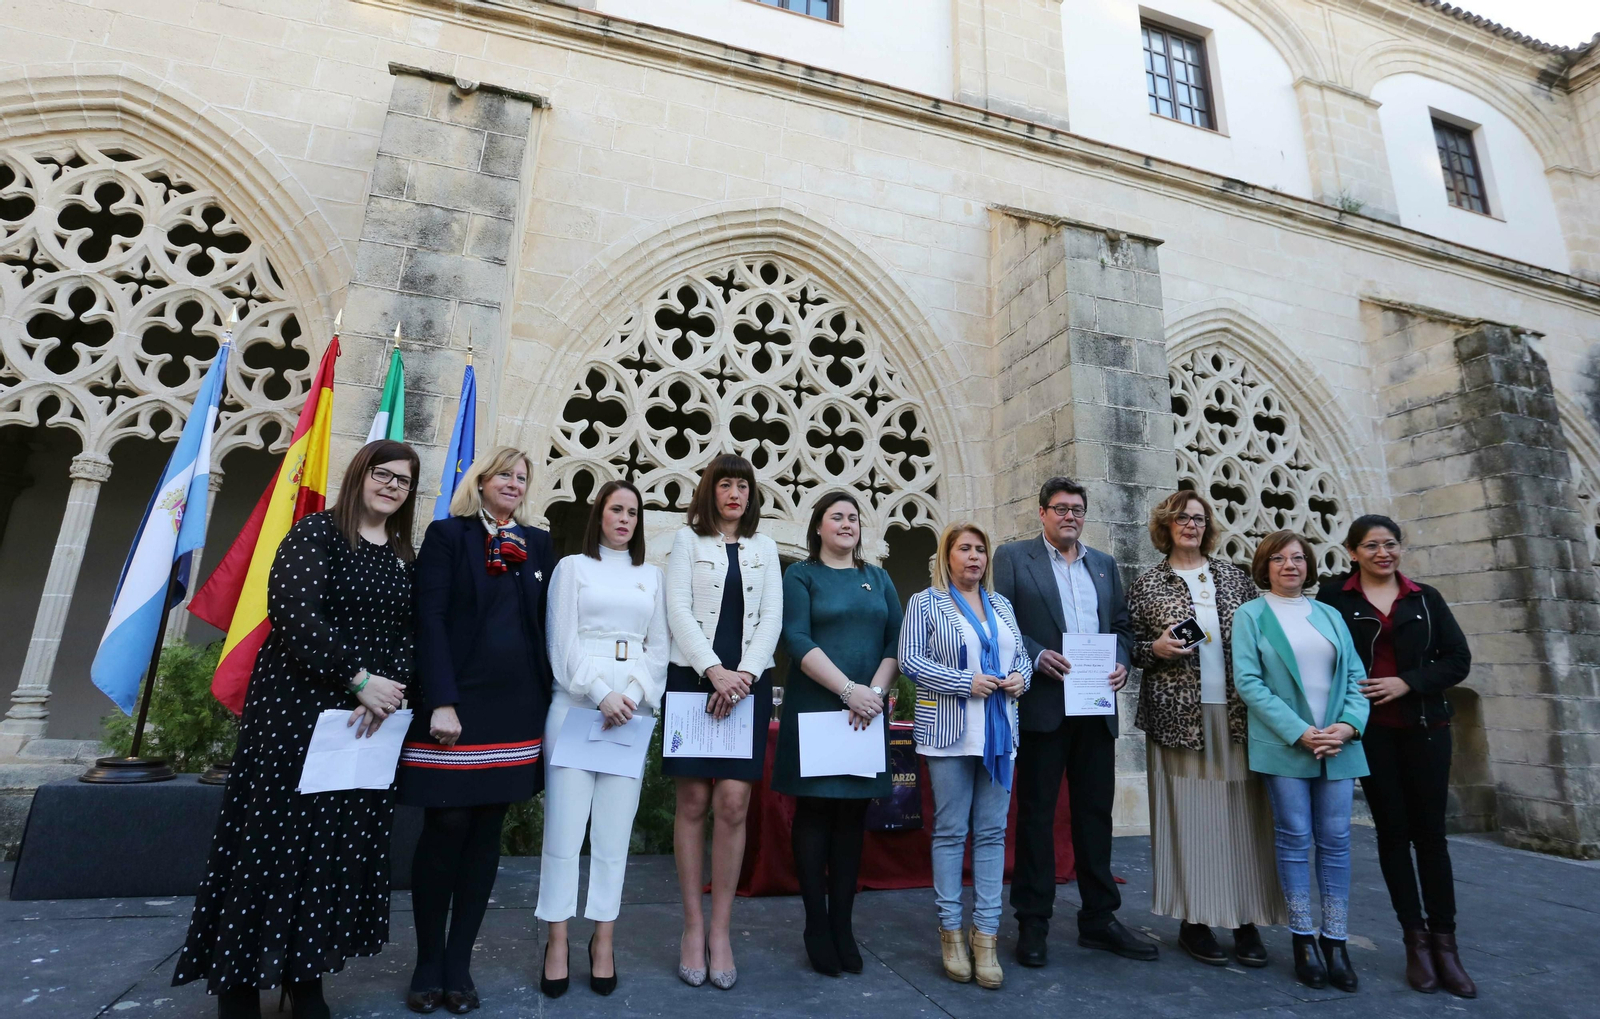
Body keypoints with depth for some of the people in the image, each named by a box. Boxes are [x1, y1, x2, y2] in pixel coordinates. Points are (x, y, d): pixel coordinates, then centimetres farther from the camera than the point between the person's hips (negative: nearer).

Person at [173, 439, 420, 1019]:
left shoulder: (403, 557, 11)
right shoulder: (316, 532, -5)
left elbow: (408, 635, 7)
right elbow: (298, 616, -17)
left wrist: (390, 692, -10)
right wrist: (360, 680, -19)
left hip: (372, 715, 5)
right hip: (295, 707, -5)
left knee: (346, 840, 8)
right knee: (277, 836, 1)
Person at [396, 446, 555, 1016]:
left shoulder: (538, 543, 11)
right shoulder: (446, 535, 1)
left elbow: (547, 623, 12)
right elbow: (429, 620, -7)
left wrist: (550, 698, 6)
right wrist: (440, 702, -15)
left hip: (517, 709, 4)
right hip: (457, 702, -3)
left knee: (486, 835, 9)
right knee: (446, 829, 1)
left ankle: (459, 965, 22)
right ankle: (428, 964, 20)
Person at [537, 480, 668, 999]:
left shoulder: (652, 575, 15)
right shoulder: (572, 567, 9)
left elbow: (659, 646, 11)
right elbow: (562, 639, 0)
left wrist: (634, 696, -6)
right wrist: (601, 695, -12)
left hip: (633, 707, 2)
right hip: (575, 702, -2)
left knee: (614, 829, 3)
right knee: (565, 825, -1)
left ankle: (604, 942, 14)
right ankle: (557, 943, 12)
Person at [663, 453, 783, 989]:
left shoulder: (764, 547, 13)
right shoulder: (688, 540, 7)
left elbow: (772, 618, 5)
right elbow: (678, 610, -3)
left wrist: (744, 673, -9)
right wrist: (714, 670, -13)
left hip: (748, 683, 2)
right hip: (694, 679, -1)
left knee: (733, 803, -3)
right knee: (693, 802, 2)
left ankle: (721, 928, 11)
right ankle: (693, 926, 15)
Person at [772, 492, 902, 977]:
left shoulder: (878, 579, 13)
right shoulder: (800, 575, 1)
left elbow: (896, 642, 7)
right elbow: (798, 641, -10)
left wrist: (875, 691, -9)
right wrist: (849, 690, -18)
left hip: (867, 714, 4)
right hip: (814, 710, -4)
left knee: (853, 815, 8)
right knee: (814, 812, 3)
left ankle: (842, 924, 18)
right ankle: (816, 925, 15)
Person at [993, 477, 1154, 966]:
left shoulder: (1105, 564, 17)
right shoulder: (1013, 557, 1)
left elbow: (1121, 625, 16)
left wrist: (1122, 663, -1)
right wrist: (1036, 655, -17)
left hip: (1097, 706, 5)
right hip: (1042, 704, -5)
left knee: (1095, 811, 12)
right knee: (1036, 812, 5)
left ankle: (1098, 918, 26)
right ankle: (1032, 923, 16)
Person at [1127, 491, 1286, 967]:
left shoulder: (1233, 576, 12)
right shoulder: (1146, 584, 5)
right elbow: (1130, 645, 7)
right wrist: (1156, 648, -12)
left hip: (1236, 710, 2)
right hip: (1179, 712, -2)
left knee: (1241, 813, 3)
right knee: (1187, 815, 0)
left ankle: (1246, 919, 16)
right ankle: (1193, 922, 12)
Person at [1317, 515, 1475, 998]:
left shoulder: (1425, 598, 7)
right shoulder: (1334, 595, -1)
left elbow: (1458, 659, 4)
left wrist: (1408, 682, -11)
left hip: (1424, 726, 2)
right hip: (1370, 729, -2)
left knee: (1429, 831, 4)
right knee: (1393, 830, 5)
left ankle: (1444, 943, 15)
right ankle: (1416, 940, 16)